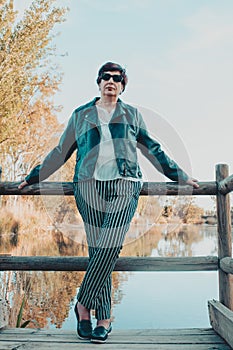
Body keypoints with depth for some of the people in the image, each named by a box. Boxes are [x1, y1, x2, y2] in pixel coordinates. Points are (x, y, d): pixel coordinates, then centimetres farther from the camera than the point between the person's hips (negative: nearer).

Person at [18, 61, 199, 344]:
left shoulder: (132, 115, 19)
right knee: (97, 249, -4)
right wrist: (34, 177, 23)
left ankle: (83, 305, 2)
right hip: (90, 185, 0)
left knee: (109, 248, -14)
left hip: (124, 186, 0)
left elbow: (152, 149, 24)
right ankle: (104, 319, 6)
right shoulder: (81, 115, 18)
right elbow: (60, 152, 22)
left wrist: (180, 176, 24)